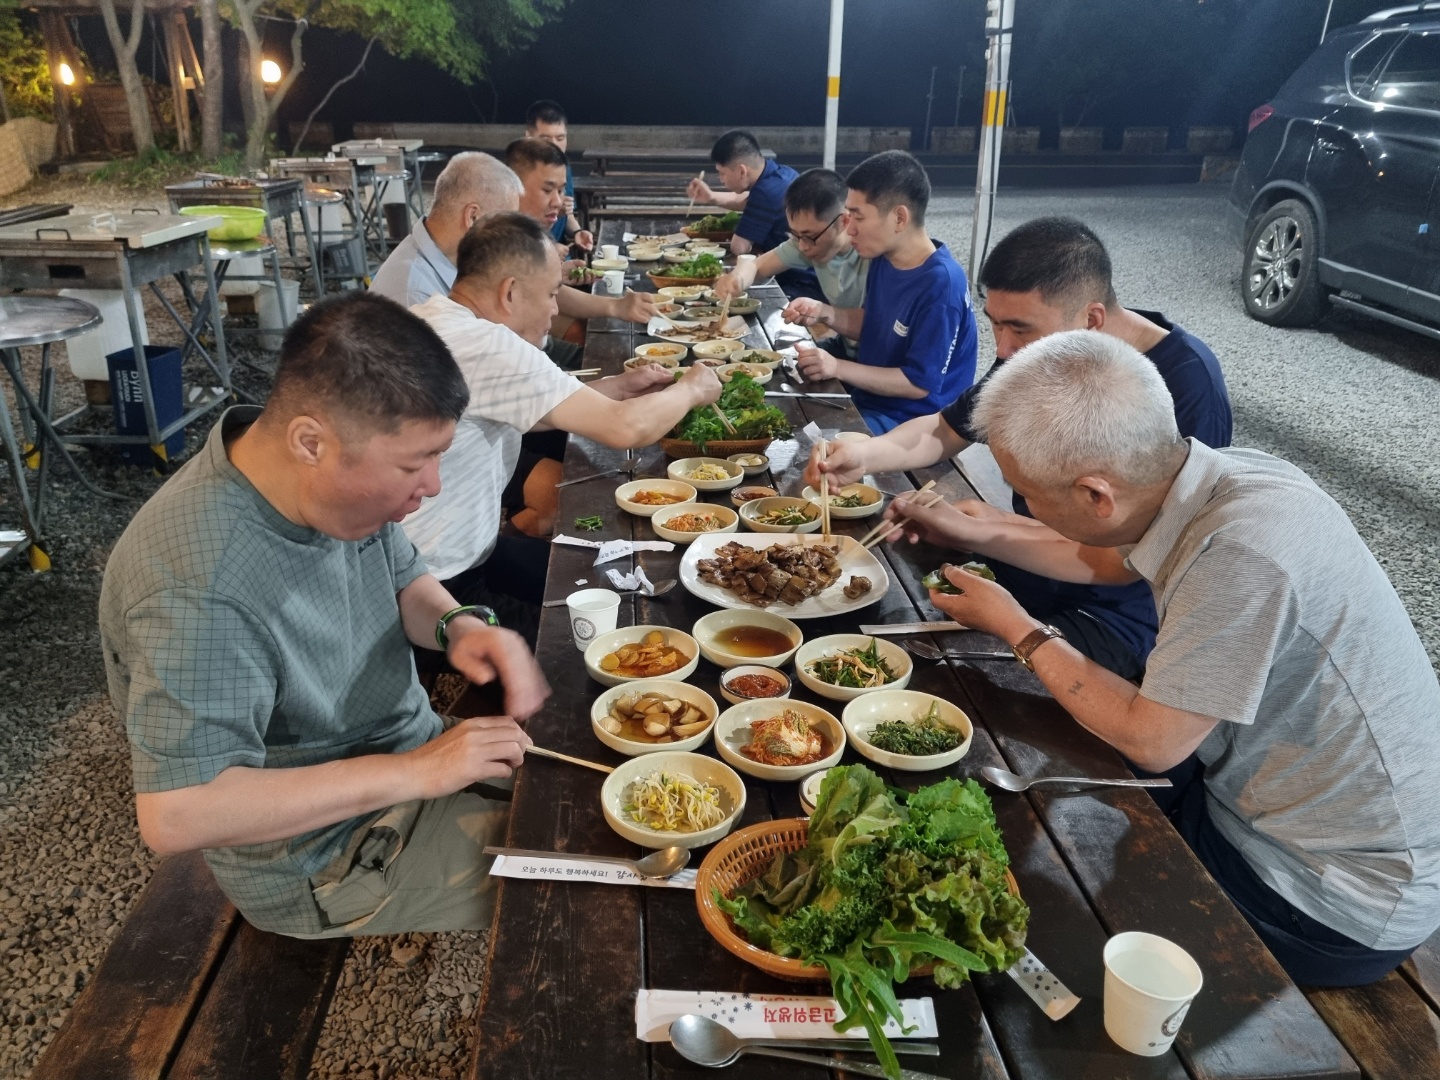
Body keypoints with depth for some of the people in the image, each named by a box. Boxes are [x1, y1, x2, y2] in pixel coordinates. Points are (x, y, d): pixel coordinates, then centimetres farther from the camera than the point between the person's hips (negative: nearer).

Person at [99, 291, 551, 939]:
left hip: (415, 756, 8)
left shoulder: (337, 481, -11)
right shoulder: (201, 590, -35)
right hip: (333, 861, -7)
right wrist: (413, 773, -32)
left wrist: (458, 626, -17)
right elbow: (173, 818, -34)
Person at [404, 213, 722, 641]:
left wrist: (618, 386, 9)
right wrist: (691, 389, -6)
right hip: (441, 585, -9)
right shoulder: (483, 344, -26)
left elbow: (525, 414, 15)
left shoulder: (436, 318, 3)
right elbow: (627, 428, -26)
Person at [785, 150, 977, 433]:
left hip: (908, 422, -8)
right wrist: (825, 313, -6)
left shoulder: (941, 287, -26)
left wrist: (838, 368, -26)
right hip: (864, 397, 8)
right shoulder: (884, 258, -1)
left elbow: (919, 384, -22)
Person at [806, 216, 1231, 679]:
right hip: (1020, 577, 7)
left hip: (1112, 618, -7)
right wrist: (866, 454, -10)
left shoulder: (1186, 382, -22)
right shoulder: (1033, 349, -1)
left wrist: (983, 527, -25)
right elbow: (945, 430, 11)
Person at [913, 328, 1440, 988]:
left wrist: (1016, 628, -11)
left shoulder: (1240, 555, -35)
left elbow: (1150, 740, -22)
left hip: (1341, 897, -7)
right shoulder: (1214, 476, -9)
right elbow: (1103, 560, 13)